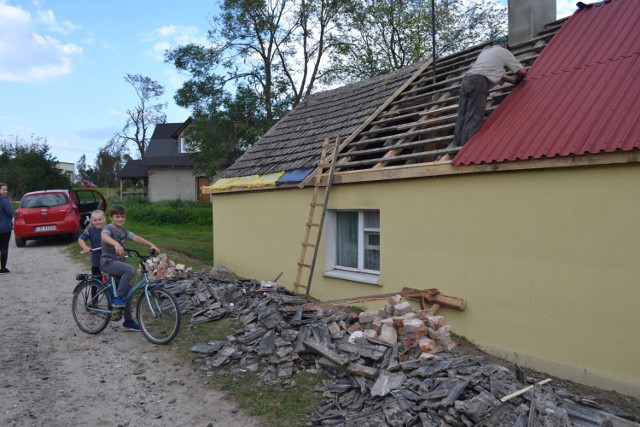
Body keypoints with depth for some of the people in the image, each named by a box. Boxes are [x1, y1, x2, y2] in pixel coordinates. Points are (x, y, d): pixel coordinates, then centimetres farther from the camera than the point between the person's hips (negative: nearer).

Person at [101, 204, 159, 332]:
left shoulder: (123, 231, 11)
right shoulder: (108, 228, -11)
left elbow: (136, 238, -3)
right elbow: (104, 236, -35)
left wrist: (151, 245, -18)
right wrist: (116, 244, -56)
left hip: (119, 262, 8)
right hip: (108, 262, -8)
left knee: (127, 290, 8)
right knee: (130, 269, -33)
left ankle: (128, 321, 18)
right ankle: (117, 297, -20)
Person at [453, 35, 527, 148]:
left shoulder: (485, 51, 35)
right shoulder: (504, 52, 15)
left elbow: (497, 73, 39)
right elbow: (522, 71, 16)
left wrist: (514, 80, 44)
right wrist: (517, 79, 37)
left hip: (466, 80, 7)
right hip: (479, 82, -7)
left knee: (462, 118, 1)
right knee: (473, 119, -13)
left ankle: (457, 147, -5)